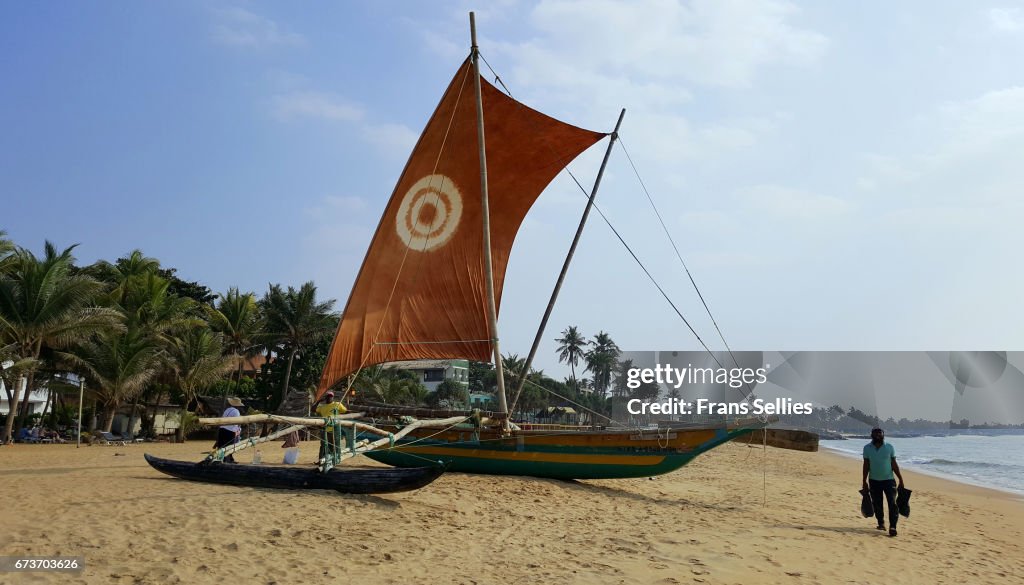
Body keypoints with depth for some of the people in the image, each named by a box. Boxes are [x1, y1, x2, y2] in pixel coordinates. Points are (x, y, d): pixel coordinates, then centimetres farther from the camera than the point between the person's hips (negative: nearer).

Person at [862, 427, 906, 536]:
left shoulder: (890, 447, -2)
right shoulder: (867, 448, 0)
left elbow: (894, 464, 2)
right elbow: (866, 465, 3)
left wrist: (901, 479, 0)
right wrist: (865, 481, 1)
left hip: (889, 479, -1)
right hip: (874, 480, 2)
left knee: (892, 503, -10)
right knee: (877, 504, 9)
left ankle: (893, 526, -9)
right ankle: (881, 523, 25)